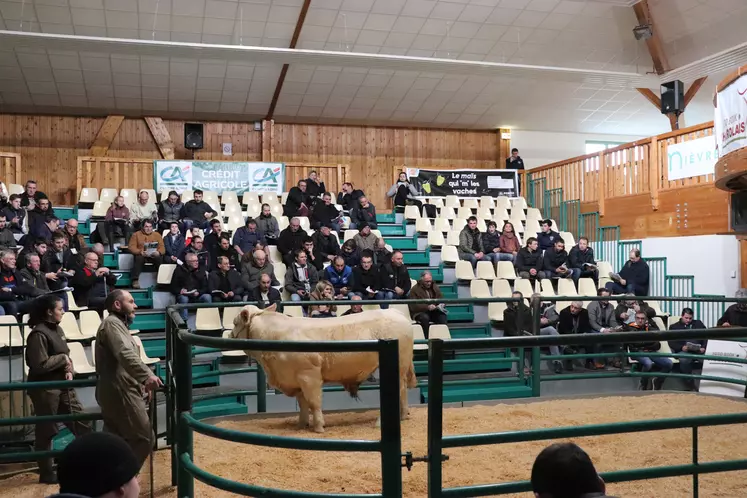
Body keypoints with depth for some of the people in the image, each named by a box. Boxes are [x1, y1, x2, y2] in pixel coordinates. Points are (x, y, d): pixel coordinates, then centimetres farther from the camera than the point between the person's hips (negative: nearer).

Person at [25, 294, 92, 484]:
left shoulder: (57, 329, 10)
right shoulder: (38, 334, -18)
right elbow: (40, 365, -23)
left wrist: (69, 370, 0)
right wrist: (63, 359, -12)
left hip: (63, 386, 9)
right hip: (45, 389, -9)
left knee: (82, 424, 9)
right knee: (46, 432, 4)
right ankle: (47, 474, 17)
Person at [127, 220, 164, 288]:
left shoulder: (157, 235, 13)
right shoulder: (136, 234, 9)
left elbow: (162, 247, 5)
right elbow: (131, 246, -1)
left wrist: (158, 252, -20)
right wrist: (140, 252, -21)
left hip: (154, 256, 1)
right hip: (141, 255, -1)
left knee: (160, 258, -32)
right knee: (139, 258, -35)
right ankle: (135, 280, -33)